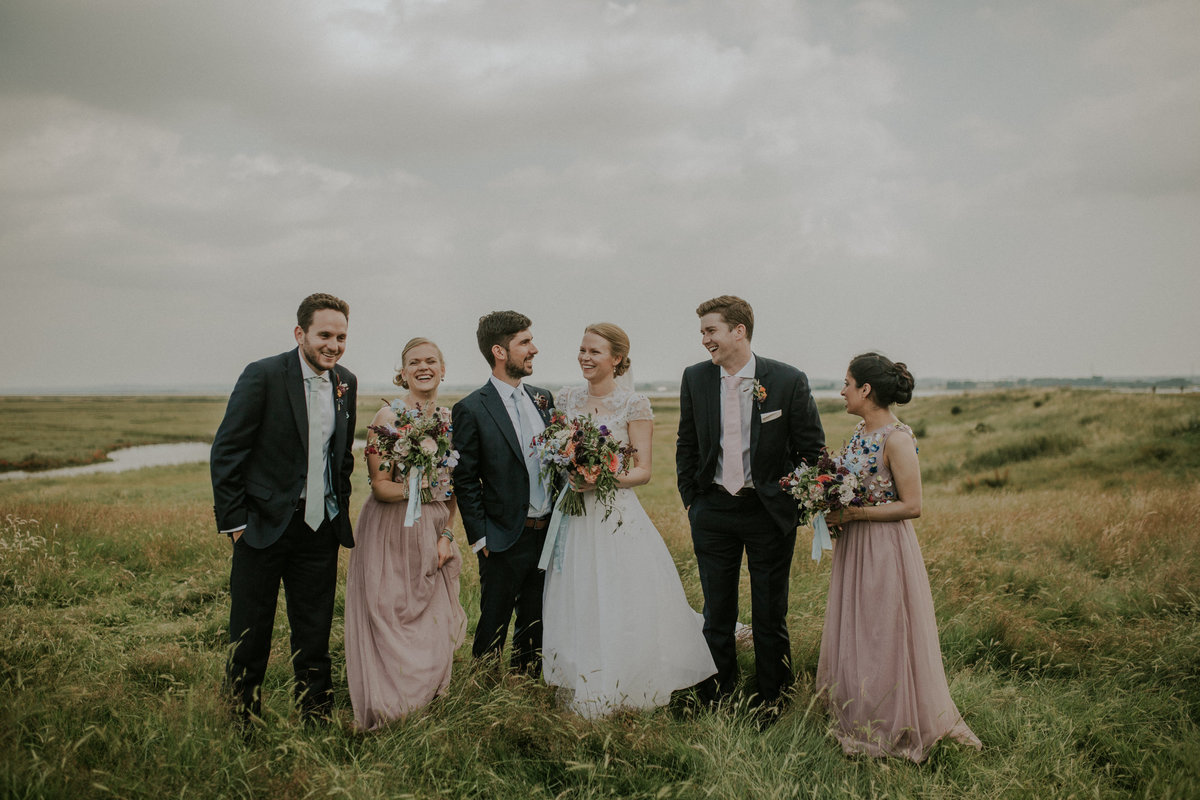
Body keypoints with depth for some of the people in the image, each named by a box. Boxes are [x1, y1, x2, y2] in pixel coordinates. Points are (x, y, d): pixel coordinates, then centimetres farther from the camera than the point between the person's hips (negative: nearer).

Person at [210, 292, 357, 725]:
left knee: (315, 637, 12)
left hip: (321, 528, 4)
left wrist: (341, 507, 12)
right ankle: (243, 721, 25)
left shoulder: (346, 383, 5)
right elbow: (226, 452, -11)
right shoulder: (263, 376, -12)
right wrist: (233, 521, -12)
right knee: (249, 638, 8)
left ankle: (317, 721, 24)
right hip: (264, 526, -4)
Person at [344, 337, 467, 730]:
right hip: (390, 535, -4)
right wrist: (421, 487, -23)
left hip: (435, 533, 4)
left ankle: (425, 708, 25)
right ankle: (385, 712, 17)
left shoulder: (451, 419, 6)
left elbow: (452, 486, 11)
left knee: (435, 627, 7)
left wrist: (446, 534, 1)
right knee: (388, 626, 1)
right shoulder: (388, 416, -8)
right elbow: (380, 485, -11)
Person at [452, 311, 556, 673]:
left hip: (548, 532, 6)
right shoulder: (472, 409, -10)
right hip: (505, 539, -6)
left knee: (536, 628, 16)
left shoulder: (543, 398, 8)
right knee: (493, 628, 7)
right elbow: (465, 480, -8)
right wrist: (479, 538, -9)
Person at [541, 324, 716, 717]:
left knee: (624, 610, -1)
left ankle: (628, 692, 15)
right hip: (575, 519, 4)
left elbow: (643, 470, -7)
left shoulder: (634, 404, -6)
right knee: (579, 608, 7)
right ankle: (584, 695, 21)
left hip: (619, 518, -4)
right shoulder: (567, 399, 7)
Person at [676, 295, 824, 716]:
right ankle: (716, 703, 28)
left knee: (770, 616, 9)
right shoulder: (695, 378, 0)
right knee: (717, 616, 12)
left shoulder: (788, 381, -10)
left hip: (769, 512, -2)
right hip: (713, 511, 3)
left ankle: (769, 704, 26)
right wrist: (691, 501, 8)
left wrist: (797, 506, -2)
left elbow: (812, 450, -2)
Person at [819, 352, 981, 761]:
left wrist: (854, 513, -20)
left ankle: (894, 727, 21)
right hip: (854, 546, 9)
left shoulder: (897, 438, -19)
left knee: (883, 635, 4)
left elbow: (911, 506, -20)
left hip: (885, 548, -8)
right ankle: (858, 717, 31)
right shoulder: (862, 430, 7)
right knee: (852, 634, 16)